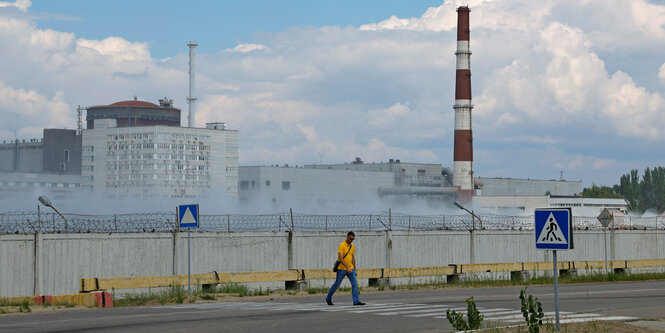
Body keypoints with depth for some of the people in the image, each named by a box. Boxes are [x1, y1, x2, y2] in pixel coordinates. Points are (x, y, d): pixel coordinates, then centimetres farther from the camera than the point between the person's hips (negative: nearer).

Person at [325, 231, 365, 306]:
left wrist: (354, 269, 18)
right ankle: (328, 298, 24)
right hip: (341, 269, -6)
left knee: (355, 283, -8)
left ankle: (356, 301, -11)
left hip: (350, 269, 6)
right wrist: (347, 267, -30)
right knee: (337, 284, 5)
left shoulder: (352, 246, 10)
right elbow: (341, 258, -22)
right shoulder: (342, 245, -13)